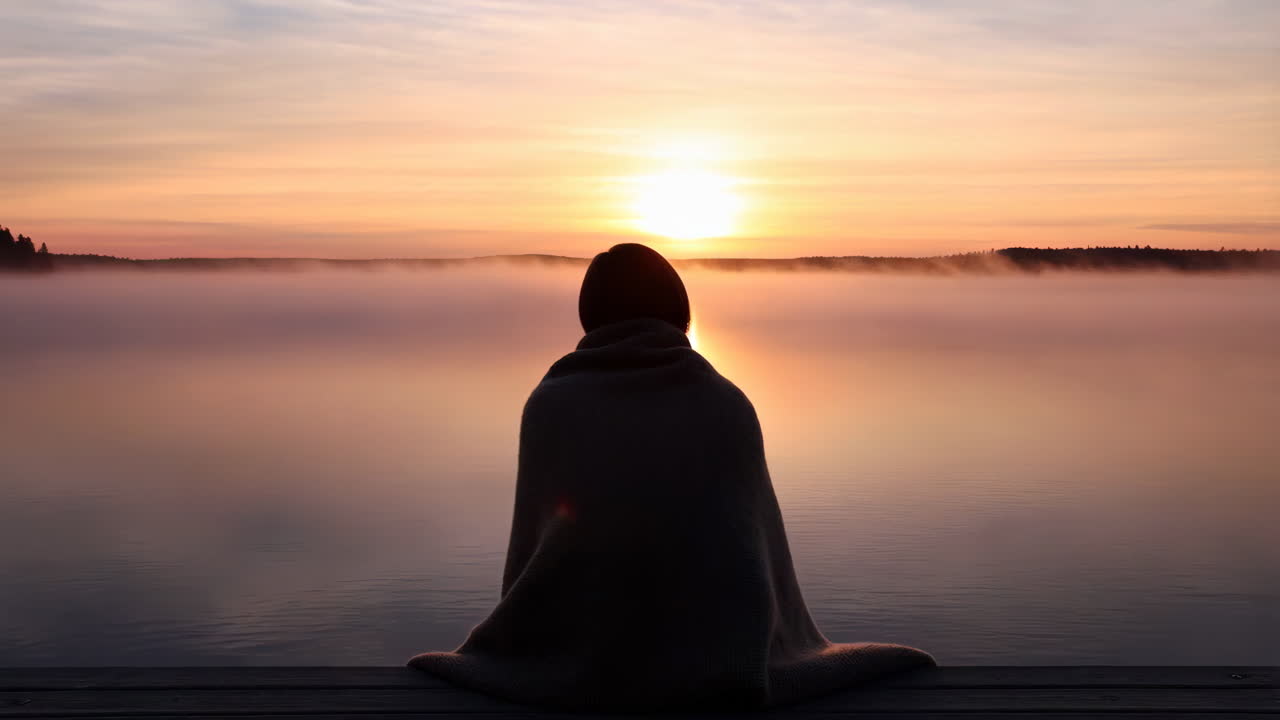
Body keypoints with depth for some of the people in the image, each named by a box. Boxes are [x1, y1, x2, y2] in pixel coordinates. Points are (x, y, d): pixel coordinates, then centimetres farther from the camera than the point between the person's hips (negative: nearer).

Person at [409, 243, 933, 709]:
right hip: (719, 663, 0)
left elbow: (528, 547, 3)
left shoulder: (549, 404, -1)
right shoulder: (729, 404, 1)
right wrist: (796, 646, 21)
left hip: (576, 665, 1)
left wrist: (529, 648, 20)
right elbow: (765, 546, 6)